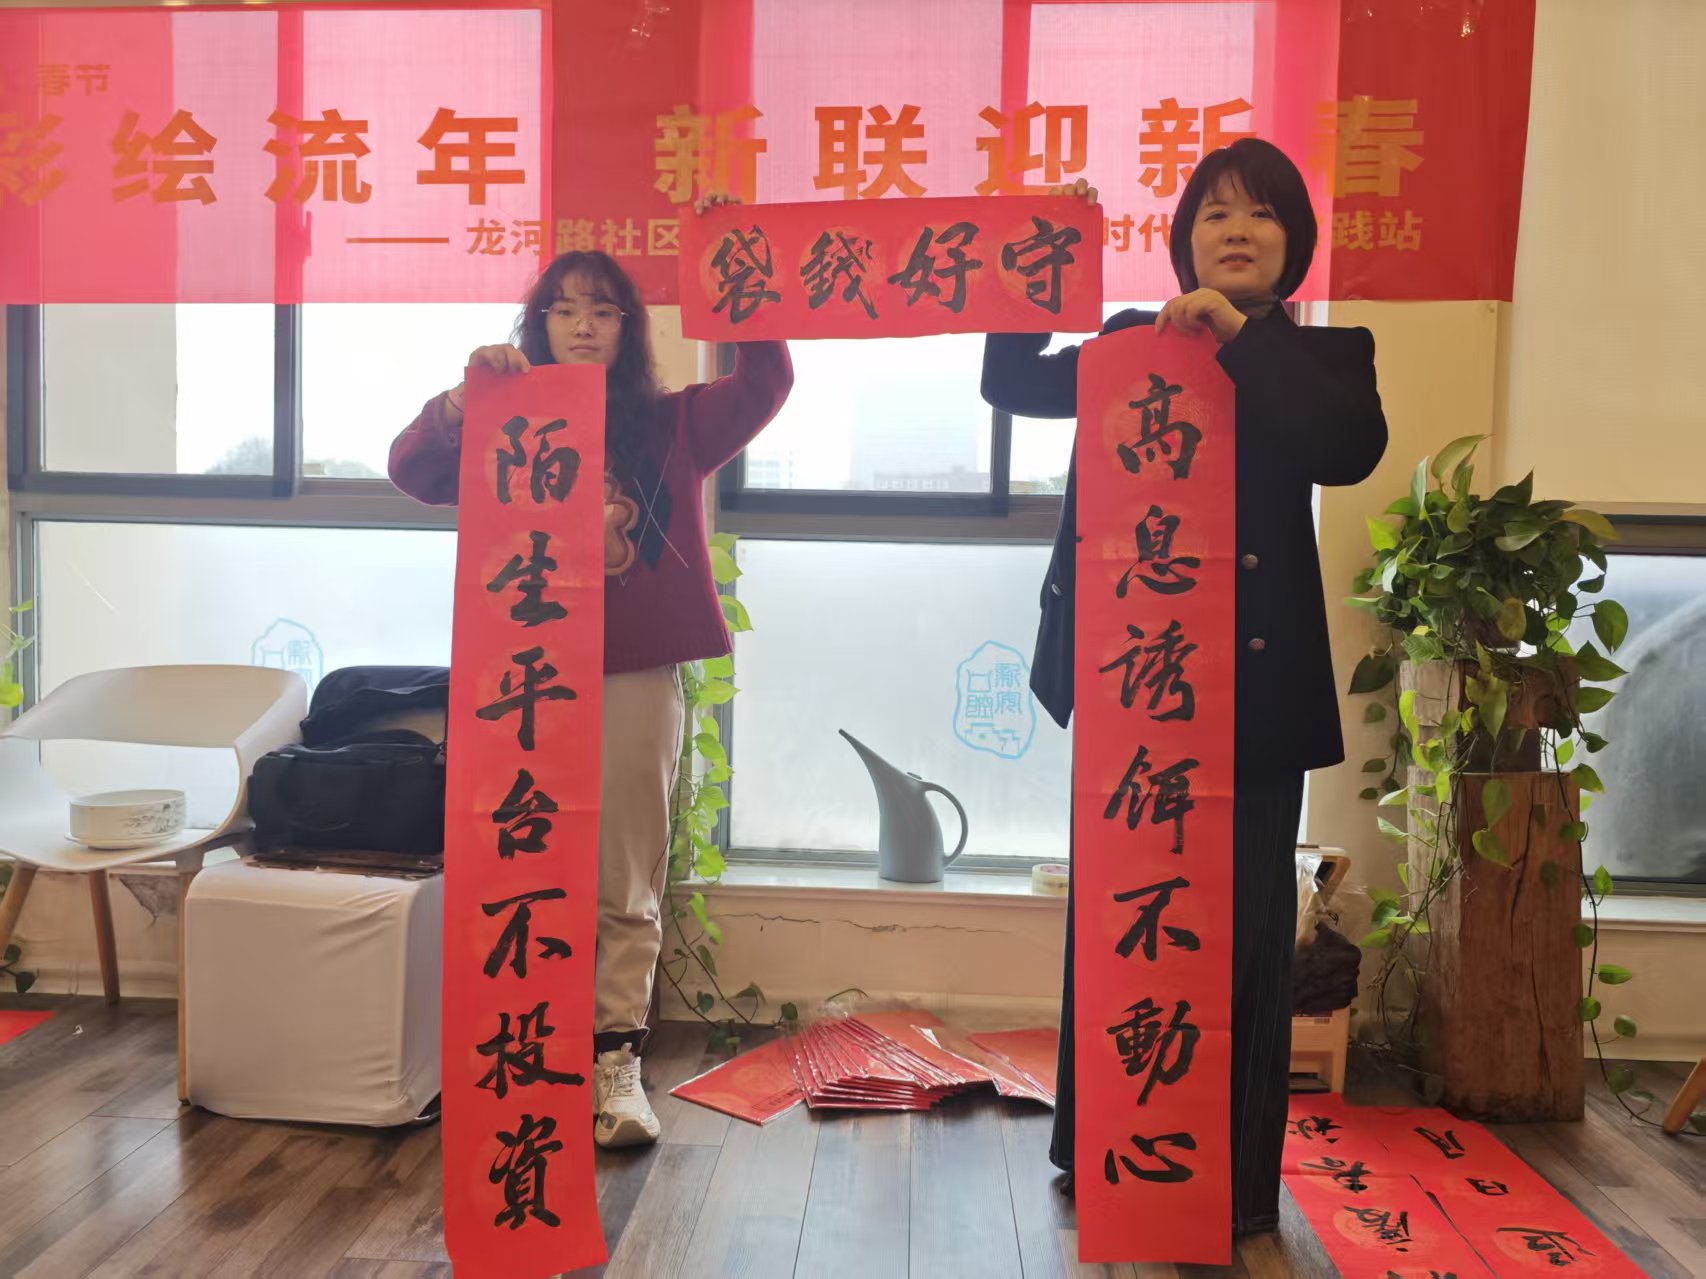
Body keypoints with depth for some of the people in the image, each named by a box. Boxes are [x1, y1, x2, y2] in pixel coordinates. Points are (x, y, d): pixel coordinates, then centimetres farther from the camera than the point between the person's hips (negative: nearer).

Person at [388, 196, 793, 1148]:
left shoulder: (671, 426, 8)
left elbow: (767, 381, -4)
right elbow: (412, 471, -3)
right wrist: (467, 398, -19)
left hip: (638, 679, 0)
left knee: (626, 888, 5)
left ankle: (617, 1068, 15)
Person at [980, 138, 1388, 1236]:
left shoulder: (1322, 354, 5)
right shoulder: (1134, 342, 13)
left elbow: (1352, 448, -14)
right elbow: (1015, 384, 10)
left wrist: (1243, 334, -15)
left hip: (1251, 683, -2)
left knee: (1239, 930, 3)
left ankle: (1234, 1184, 19)